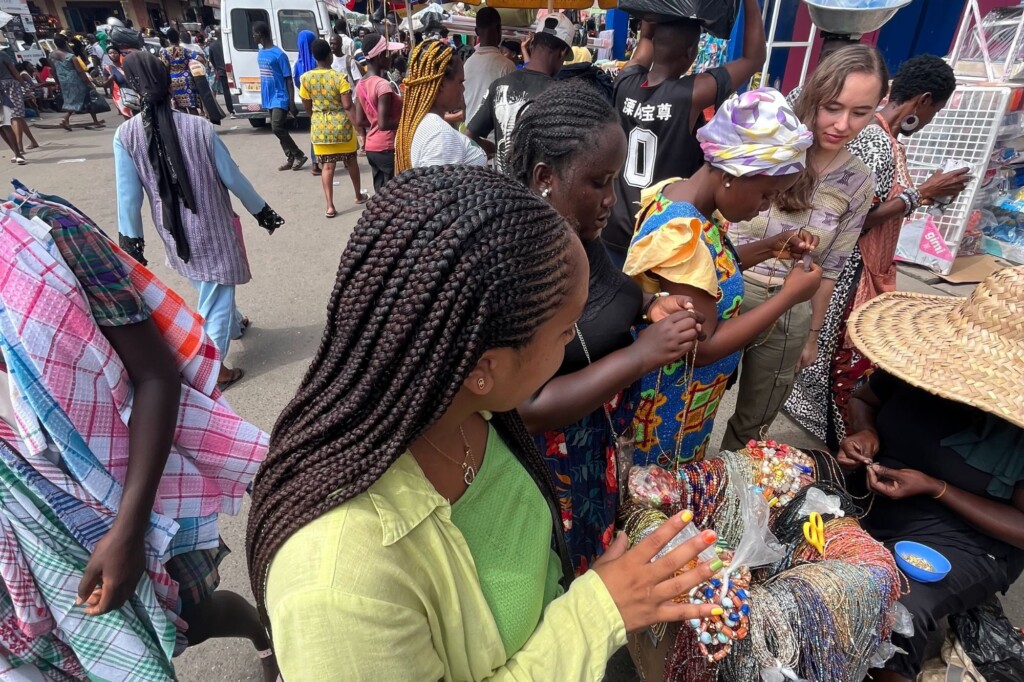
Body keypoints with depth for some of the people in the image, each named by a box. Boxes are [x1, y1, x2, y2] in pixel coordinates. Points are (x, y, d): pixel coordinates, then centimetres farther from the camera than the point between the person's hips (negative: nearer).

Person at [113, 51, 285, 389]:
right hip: (212, 226, -3)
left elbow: (128, 195, -6)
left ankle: (235, 324, 51)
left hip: (174, 231, 3)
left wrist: (131, 238, 5)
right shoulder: (199, 126, -16)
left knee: (207, 287, 26)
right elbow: (232, 176, -9)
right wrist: (261, 210, 5)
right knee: (217, 292, 7)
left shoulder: (125, 136, -10)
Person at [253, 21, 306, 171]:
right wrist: (263, 97, 21)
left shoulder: (279, 55, -13)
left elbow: (289, 80, -13)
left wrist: (292, 103, -17)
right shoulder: (260, 53, 11)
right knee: (279, 129, 9)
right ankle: (290, 158, 18)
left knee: (277, 128, -15)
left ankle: (300, 155, -2)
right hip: (269, 98, 8)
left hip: (280, 98, -8)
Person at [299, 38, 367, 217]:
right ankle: (359, 195, 33)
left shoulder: (305, 78, -1)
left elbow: (307, 107, 7)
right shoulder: (339, 77, -12)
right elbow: (347, 105, -16)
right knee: (351, 161, 17)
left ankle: (330, 206, 0)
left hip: (319, 126, 2)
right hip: (341, 124, -2)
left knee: (327, 165, 5)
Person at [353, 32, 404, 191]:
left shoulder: (360, 84, 8)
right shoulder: (384, 85, -17)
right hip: (388, 148, -8)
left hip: (371, 147, 8)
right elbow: (384, 124, -21)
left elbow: (359, 121, 9)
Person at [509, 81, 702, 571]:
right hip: (556, 461, -7)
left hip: (605, 445, 8)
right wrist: (641, 355, -30)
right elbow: (527, 410, -30)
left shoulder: (580, 232, -4)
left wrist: (648, 306, -5)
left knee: (597, 558, 31)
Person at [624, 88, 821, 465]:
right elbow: (703, 346, -28)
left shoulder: (684, 200, -4)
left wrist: (772, 246, 0)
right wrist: (789, 296, -20)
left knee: (676, 486, 28)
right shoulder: (681, 234, -31)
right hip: (668, 404, -8)